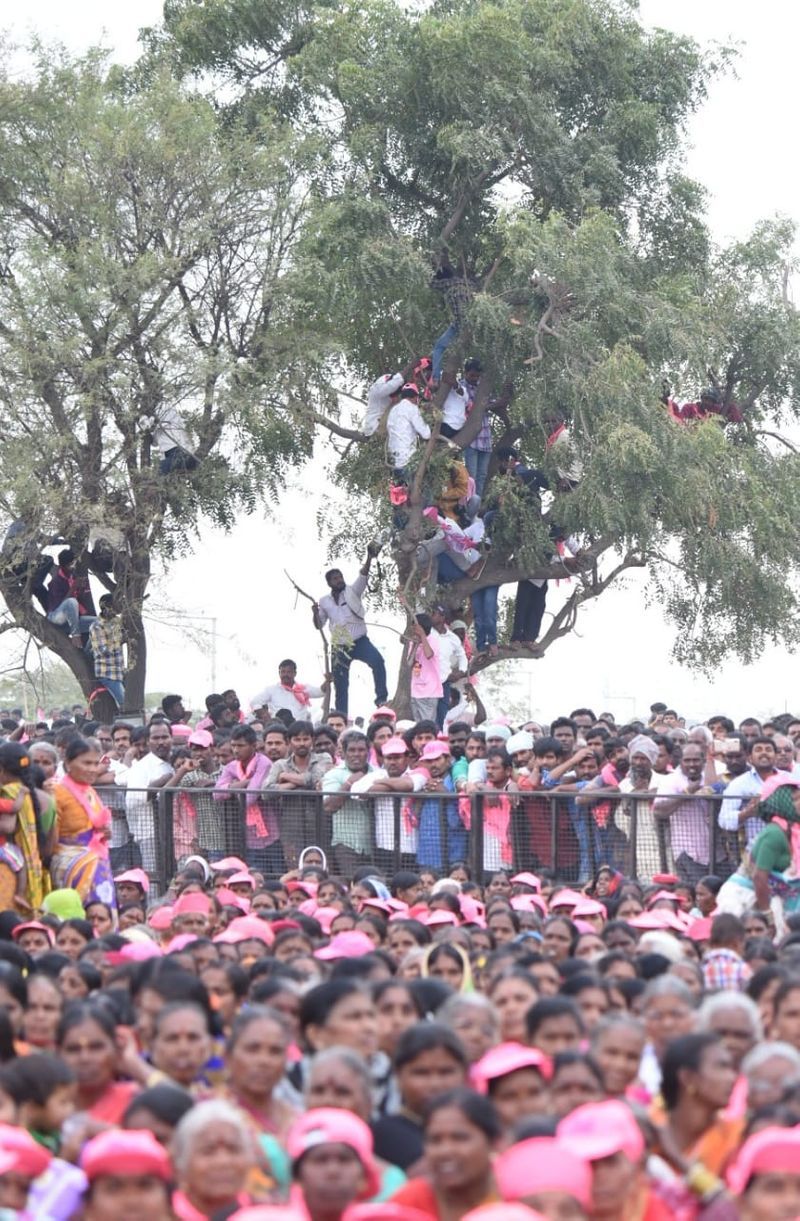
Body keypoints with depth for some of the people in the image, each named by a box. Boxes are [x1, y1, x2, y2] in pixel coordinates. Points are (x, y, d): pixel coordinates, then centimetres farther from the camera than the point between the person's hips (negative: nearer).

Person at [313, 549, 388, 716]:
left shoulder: (353, 591, 3)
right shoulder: (325, 602, 10)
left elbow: (363, 576, -13)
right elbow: (319, 625, 12)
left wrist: (369, 557, -30)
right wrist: (315, 613, -10)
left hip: (360, 642, -3)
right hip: (339, 647, 3)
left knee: (377, 661, -31)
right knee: (340, 686, 6)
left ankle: (381, 698, -24)